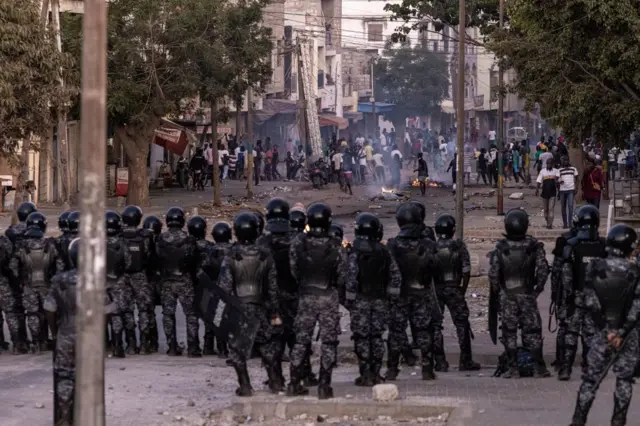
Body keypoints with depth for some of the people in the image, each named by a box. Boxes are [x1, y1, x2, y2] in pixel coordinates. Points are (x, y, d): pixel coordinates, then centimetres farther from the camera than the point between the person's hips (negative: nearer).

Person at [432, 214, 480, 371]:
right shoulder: (459, 246, -5)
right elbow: (466, 271, -5)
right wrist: (463, 290, 8)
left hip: (435, 290, 0)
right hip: (454, 289, 0)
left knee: (435, 326, 6)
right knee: (462, 324, 9)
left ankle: (440, 362, 4)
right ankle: (466, 361, 10)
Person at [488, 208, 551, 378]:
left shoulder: (500, 247, -7)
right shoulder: (534, 246, -6)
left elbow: (493, 273, -6)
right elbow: (543, 269, -6)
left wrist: (496, 290, 8)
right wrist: (538, 288, 7)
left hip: (507, 295, 0)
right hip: (527, 294, 0)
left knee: (509, 331, 6)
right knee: (532, 330, 6)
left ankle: (513, 368, 4)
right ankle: (539, 367, 5)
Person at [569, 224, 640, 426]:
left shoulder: (594, 267, -8)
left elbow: (590, 302, -9)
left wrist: (607, 331, -7)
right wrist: (621, 333, -9)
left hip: (602, 331, 1)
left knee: (591, 378, 7)